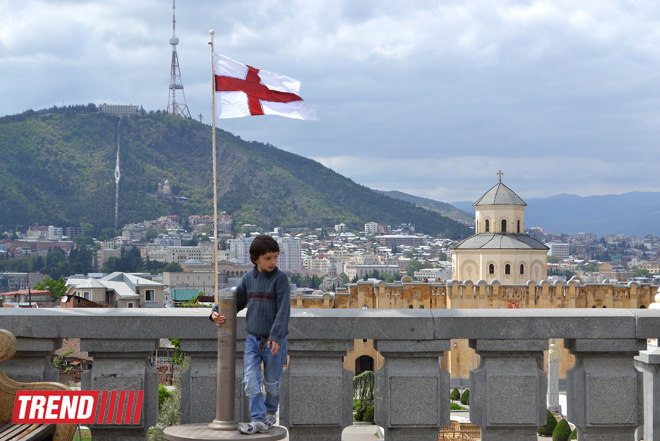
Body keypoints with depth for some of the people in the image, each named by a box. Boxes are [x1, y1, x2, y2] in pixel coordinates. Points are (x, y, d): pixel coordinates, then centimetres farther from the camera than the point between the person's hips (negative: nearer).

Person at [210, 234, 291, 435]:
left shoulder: (280, 279, -10)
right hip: (253, 339, 4)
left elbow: (283, 309, -16)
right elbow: (236, 301, 12)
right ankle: (259, 419, 0)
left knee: (271, 383, 9)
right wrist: (216, 313, -7)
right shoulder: (248, 278, 4)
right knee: (250, 380, -6)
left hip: (274, 341, -3)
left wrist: (276, 336, -25)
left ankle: (270, 412, 33)